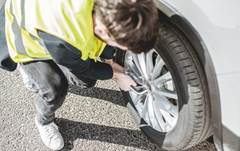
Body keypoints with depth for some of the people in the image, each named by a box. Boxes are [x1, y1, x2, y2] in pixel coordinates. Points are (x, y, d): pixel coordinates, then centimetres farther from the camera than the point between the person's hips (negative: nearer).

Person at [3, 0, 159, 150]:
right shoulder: (62, 40, -47)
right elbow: (83, 68, -23)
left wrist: (109, 61, -1)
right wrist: (117, 74, -11)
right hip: (28, 39, -5)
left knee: (87, 81, 6)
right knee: (55, 90, -21)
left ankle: (38, 76, 34)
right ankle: (44, 122, 15)